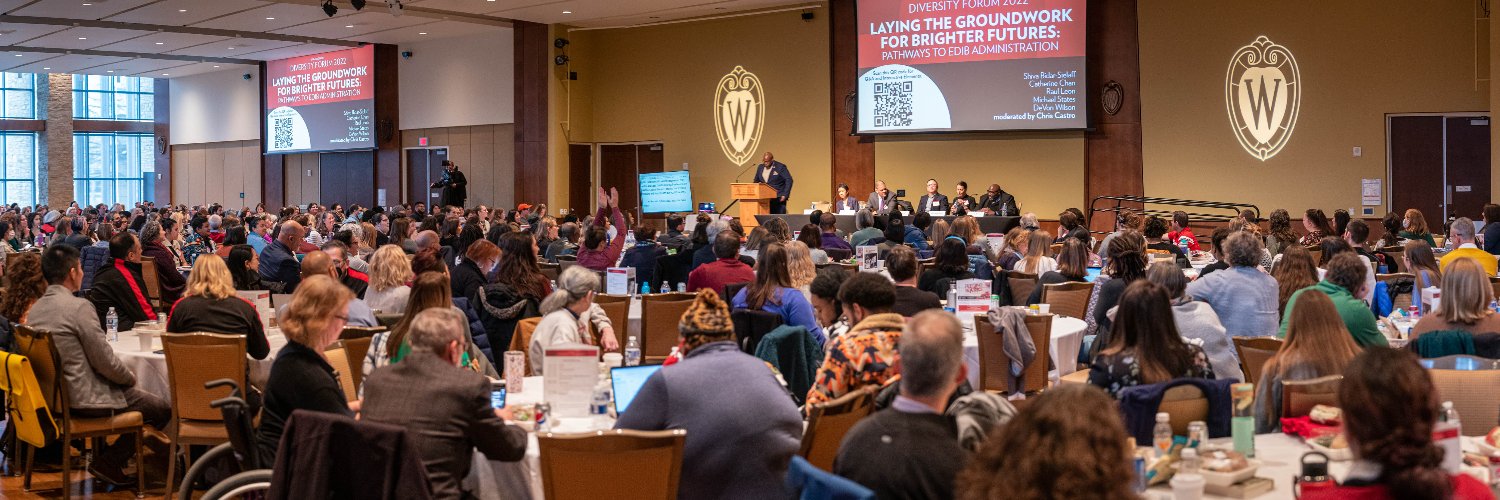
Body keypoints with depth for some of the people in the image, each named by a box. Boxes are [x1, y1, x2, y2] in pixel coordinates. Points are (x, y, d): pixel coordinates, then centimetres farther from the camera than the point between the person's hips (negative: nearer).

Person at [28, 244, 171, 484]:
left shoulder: (35, 309, 7)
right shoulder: (79, 307, -20)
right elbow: (105, 361, -18)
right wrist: (130, 377, 2)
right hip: (82, 399, -9)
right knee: (162, 410, 1)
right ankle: (108, 462, 5)